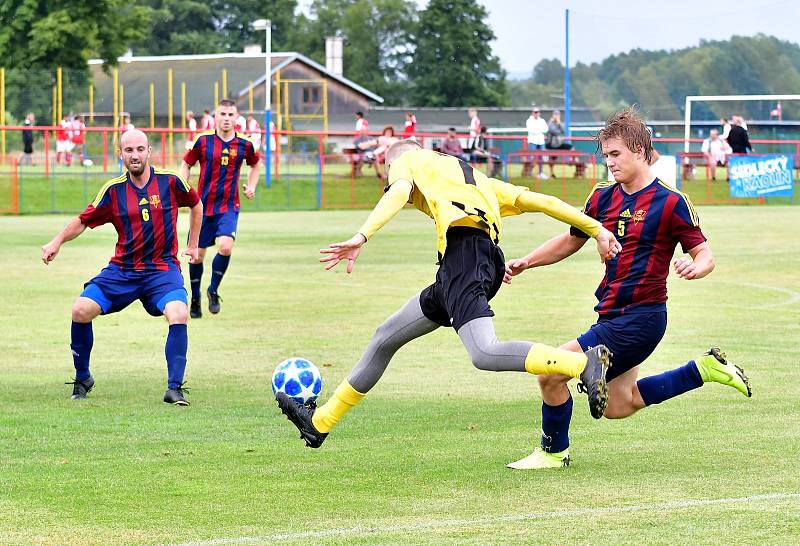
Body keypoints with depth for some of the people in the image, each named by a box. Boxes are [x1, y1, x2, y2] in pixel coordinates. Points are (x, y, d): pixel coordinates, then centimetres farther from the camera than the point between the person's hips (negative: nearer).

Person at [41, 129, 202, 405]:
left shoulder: (170, 181, -5)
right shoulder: (113, 189, -1)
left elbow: (196, 205, 15)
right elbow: (83, 221, 6)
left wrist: (193, 244, 17)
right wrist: (57, 241, -11)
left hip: (162, 269, -2)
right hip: (122, 270, 2)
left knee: (178, 314, -30)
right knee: (81, 310, -15)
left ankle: (174, 388, -20)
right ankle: (82, 379, 7)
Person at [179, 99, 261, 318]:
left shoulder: (244, 144, -1)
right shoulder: (203, 140, -5)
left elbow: (254, 165, 20)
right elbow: (186, 165, 7)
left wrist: (251, 186, 5)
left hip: (229, 206, 0)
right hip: (203, 204, 0)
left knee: (226, 246, -22)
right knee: (198, 254, 6)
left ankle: (213, 290, 1)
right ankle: (195, 299, 26)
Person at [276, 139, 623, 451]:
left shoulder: (407, 160, 17)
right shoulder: (471, 175, 35)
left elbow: (398, 192, -8)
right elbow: (534, 200, 26)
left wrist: (361, 237, -21)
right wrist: (596, 229, 20)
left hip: (463, 251, -9)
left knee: (484, 354, -27)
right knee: (386, 337, 19)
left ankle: (586, 364, -39)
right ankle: (320, 422, 29)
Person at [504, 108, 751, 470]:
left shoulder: (671, 202, -12)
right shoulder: (603, 197, 8)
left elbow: (705, 255, -9)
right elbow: (571, 240, 21)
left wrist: (694, 268, -33)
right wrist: (525, 262, 8)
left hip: (640, 317, -8)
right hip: (612, 314, 8)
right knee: (618, 407, 17)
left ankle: (554, 452, 11)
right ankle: (705, 369, 24)